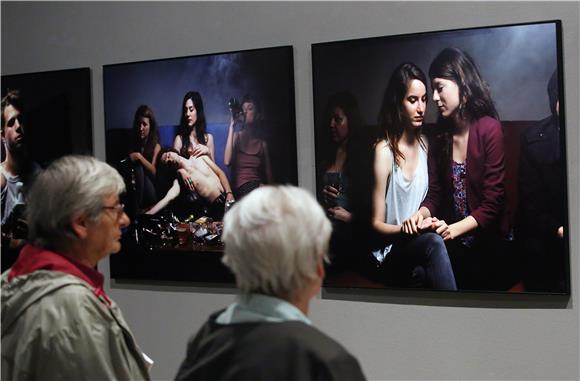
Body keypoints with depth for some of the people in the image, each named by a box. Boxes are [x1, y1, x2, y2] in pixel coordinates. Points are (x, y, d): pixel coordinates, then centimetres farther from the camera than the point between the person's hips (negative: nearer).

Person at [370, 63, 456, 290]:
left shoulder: (423, 143, 12)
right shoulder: (384, 150, -9)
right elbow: (377, 224, -4)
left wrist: (428, 219, 0)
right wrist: (403, 229, -23)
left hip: (418, 242, 5)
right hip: (390, 252, -5)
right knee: (433, 243, -35)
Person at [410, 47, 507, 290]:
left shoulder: (489, 129, -14)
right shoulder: (440, 136, 3)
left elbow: (492, 203, -16)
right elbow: (434, 194, 2)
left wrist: (455, 229, -28)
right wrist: (422, 213, -19)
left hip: (486, 244, -4)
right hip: (452, 246, 4)